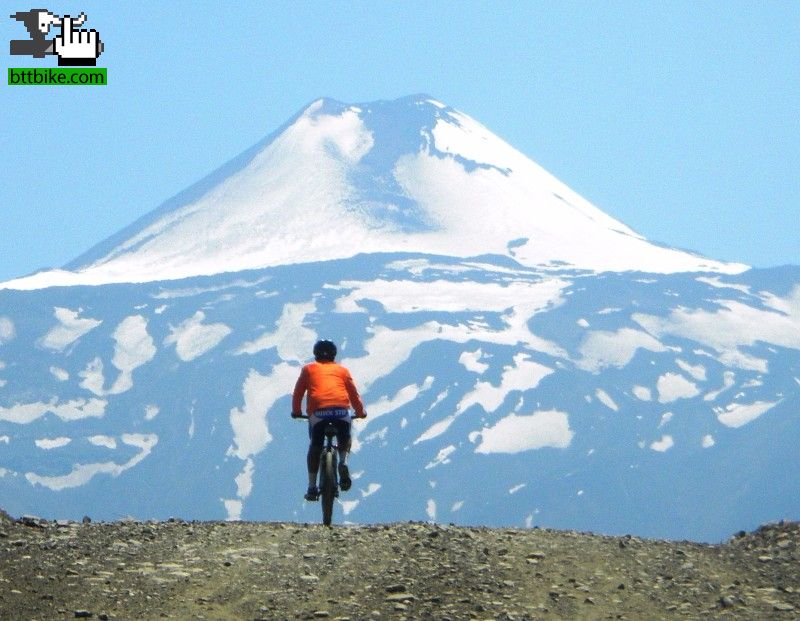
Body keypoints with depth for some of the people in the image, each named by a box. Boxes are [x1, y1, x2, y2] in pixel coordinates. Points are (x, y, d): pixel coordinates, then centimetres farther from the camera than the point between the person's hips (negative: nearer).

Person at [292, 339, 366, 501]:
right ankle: (343, 461, -4)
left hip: (318, 410, -1)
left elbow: (298, 392, 23)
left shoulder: (309, 369, 24)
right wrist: (360, 412, 39)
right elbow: (353, 392, 25)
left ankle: (312, 487, 8)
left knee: (315, 446, 13)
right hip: (341, 410, 1)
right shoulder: (342, 370, 26)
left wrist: (296, 411, 38)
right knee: (344, 438, 25)